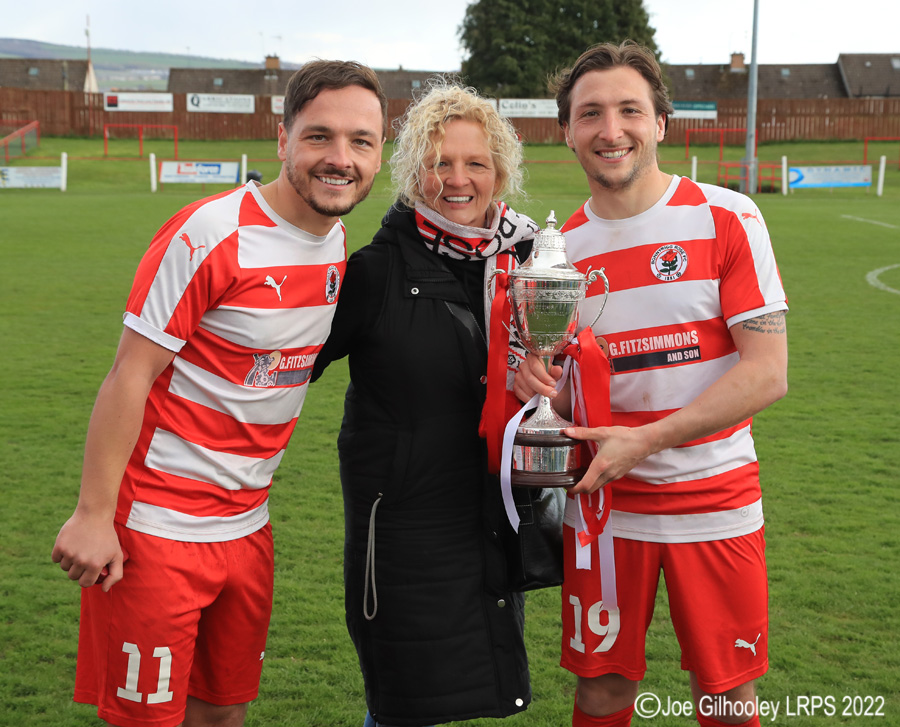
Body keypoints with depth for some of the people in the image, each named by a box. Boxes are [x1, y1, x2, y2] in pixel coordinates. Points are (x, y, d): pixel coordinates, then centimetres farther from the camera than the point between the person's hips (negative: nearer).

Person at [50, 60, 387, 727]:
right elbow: (130, 374, -16)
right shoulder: (211, 233, -17)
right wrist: (93, 514, -17)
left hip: (247, 523, 7)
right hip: (159, 525, -7)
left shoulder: (337, 244, 5)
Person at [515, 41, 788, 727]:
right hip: (603, 505, 2)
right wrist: (538, 381, -13)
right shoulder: (561, 247, 3)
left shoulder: (725, 218, -8)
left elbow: (767, 373, -13)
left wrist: (646, 439, -21)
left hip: (715, 503, -2)